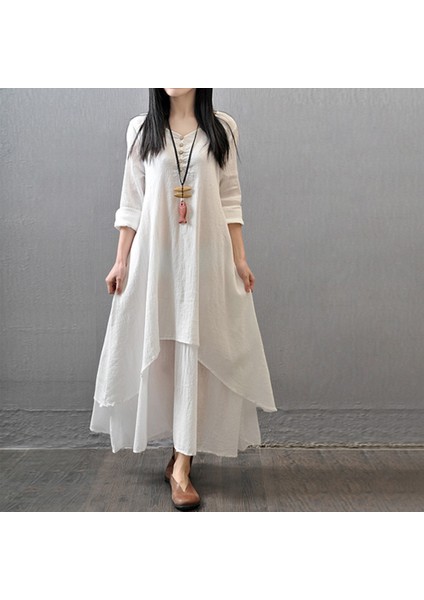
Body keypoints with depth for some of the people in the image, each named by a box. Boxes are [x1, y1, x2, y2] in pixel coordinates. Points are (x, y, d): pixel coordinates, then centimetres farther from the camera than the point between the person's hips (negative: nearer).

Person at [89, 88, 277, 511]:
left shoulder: (222, 128, 7)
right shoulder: (141, 129, 9)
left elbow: (230, 198, 6)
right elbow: (132, 201, 7)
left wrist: (240, 258, 1)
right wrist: (121, 261, 2)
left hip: (205, 254, -1)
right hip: (154, 254, 1)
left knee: (196, 350, -3)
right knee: (156, 349, 5)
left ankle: (181, 464, 3)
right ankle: (182, 453, 24)